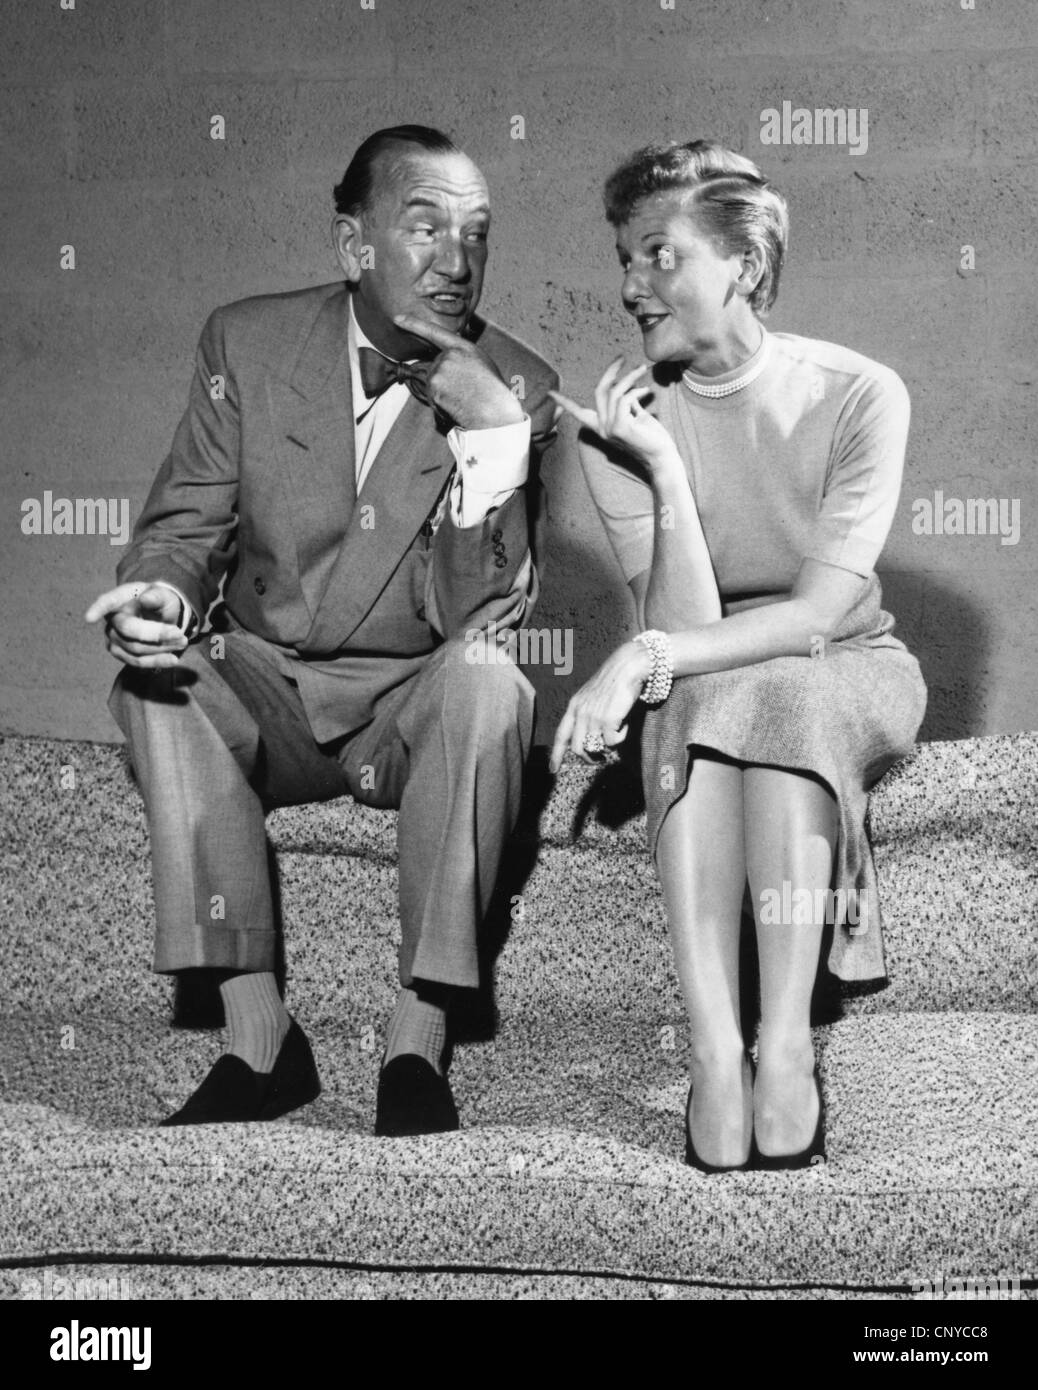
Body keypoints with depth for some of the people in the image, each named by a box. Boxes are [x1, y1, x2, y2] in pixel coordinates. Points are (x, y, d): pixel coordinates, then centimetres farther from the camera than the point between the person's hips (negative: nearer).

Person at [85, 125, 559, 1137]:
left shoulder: (515, 388, -7)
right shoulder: (247, 343, -2)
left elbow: (483, 617, -15)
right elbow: (185, 523, 0)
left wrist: (493, 436, -27)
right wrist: (156, 594, -24)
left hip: (416, 709, -1)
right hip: (263, 691, 2)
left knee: (487, 678, -32)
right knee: (155, 678, -27)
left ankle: (417, 1038, -24)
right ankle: (258, 1039, -22)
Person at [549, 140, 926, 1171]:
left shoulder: (856, 396, -14)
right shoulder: (624, 421, -8)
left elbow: (819, 612, -23)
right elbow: (682, 627, -17)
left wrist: (646, 655, -33)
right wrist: (666, 473, -28)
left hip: (848, 680, -1)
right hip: (697, 701, 2)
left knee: (767, 690, -35)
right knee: (688, 698, -33)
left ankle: (785, 1044, -35)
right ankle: (715, 1051, -37)